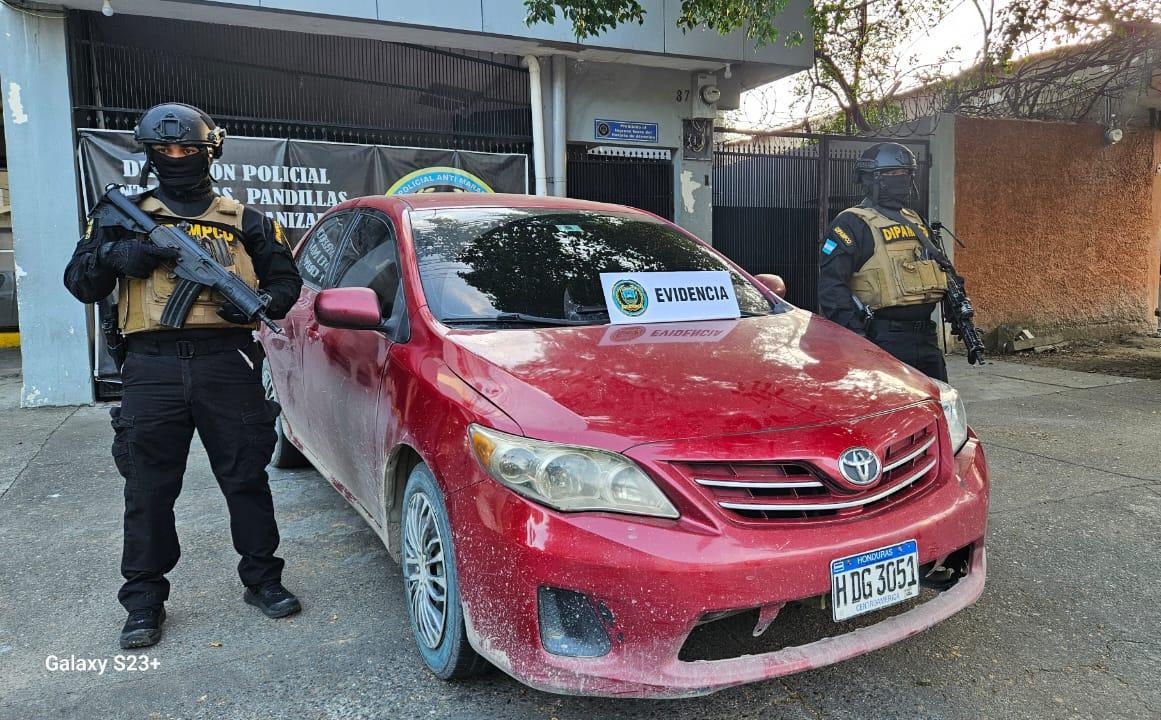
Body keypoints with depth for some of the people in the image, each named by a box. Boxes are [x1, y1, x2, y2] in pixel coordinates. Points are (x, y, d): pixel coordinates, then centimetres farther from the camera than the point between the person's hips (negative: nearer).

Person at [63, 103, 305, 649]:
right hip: (151, 368, 1)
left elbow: (286, 280, 13)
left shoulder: (244, 220, 13)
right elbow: (79, 282, 12)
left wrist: (259, 303, -9)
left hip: (228, 363, -1)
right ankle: (144, 601, 19)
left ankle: (262, 580, 19)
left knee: (247, 478, 5)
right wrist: (113, 255, -10)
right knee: (148, 489, 5)